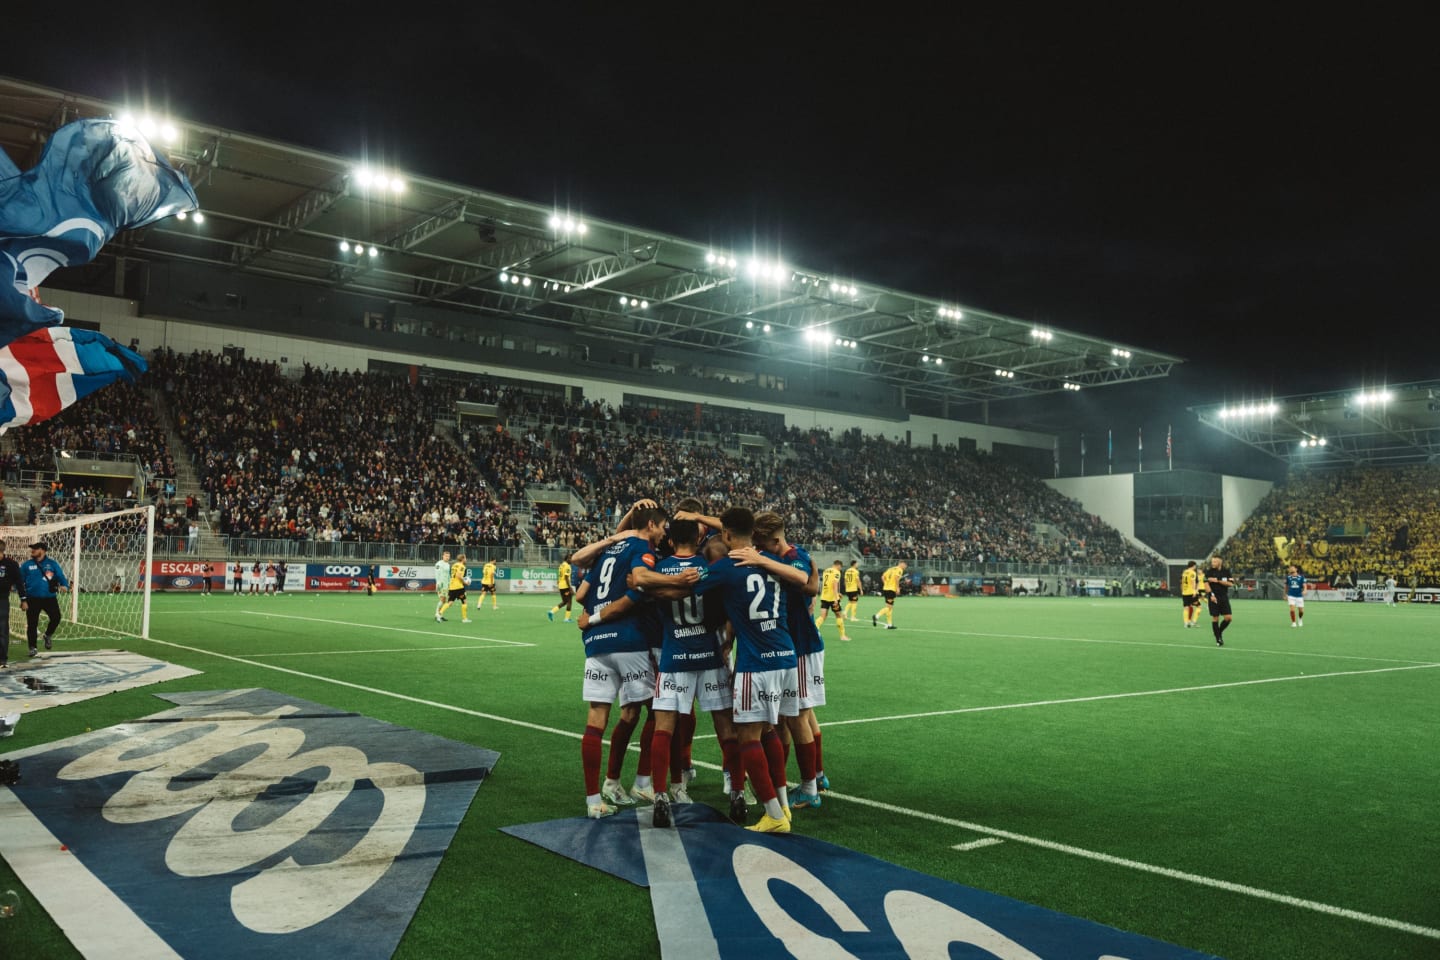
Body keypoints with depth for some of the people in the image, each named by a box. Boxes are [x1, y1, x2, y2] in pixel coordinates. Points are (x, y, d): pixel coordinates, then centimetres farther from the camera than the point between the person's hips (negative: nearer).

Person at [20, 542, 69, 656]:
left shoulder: (52, 564, 3)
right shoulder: (26, 565, 2)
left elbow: (61, 577, -1)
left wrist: (64, 586, -22)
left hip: (49, 598, 0)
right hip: (32, 599, 0)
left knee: (56, 617, -11)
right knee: (32, 624, 4)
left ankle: (48, 635, 19)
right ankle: (32, 647, 17)